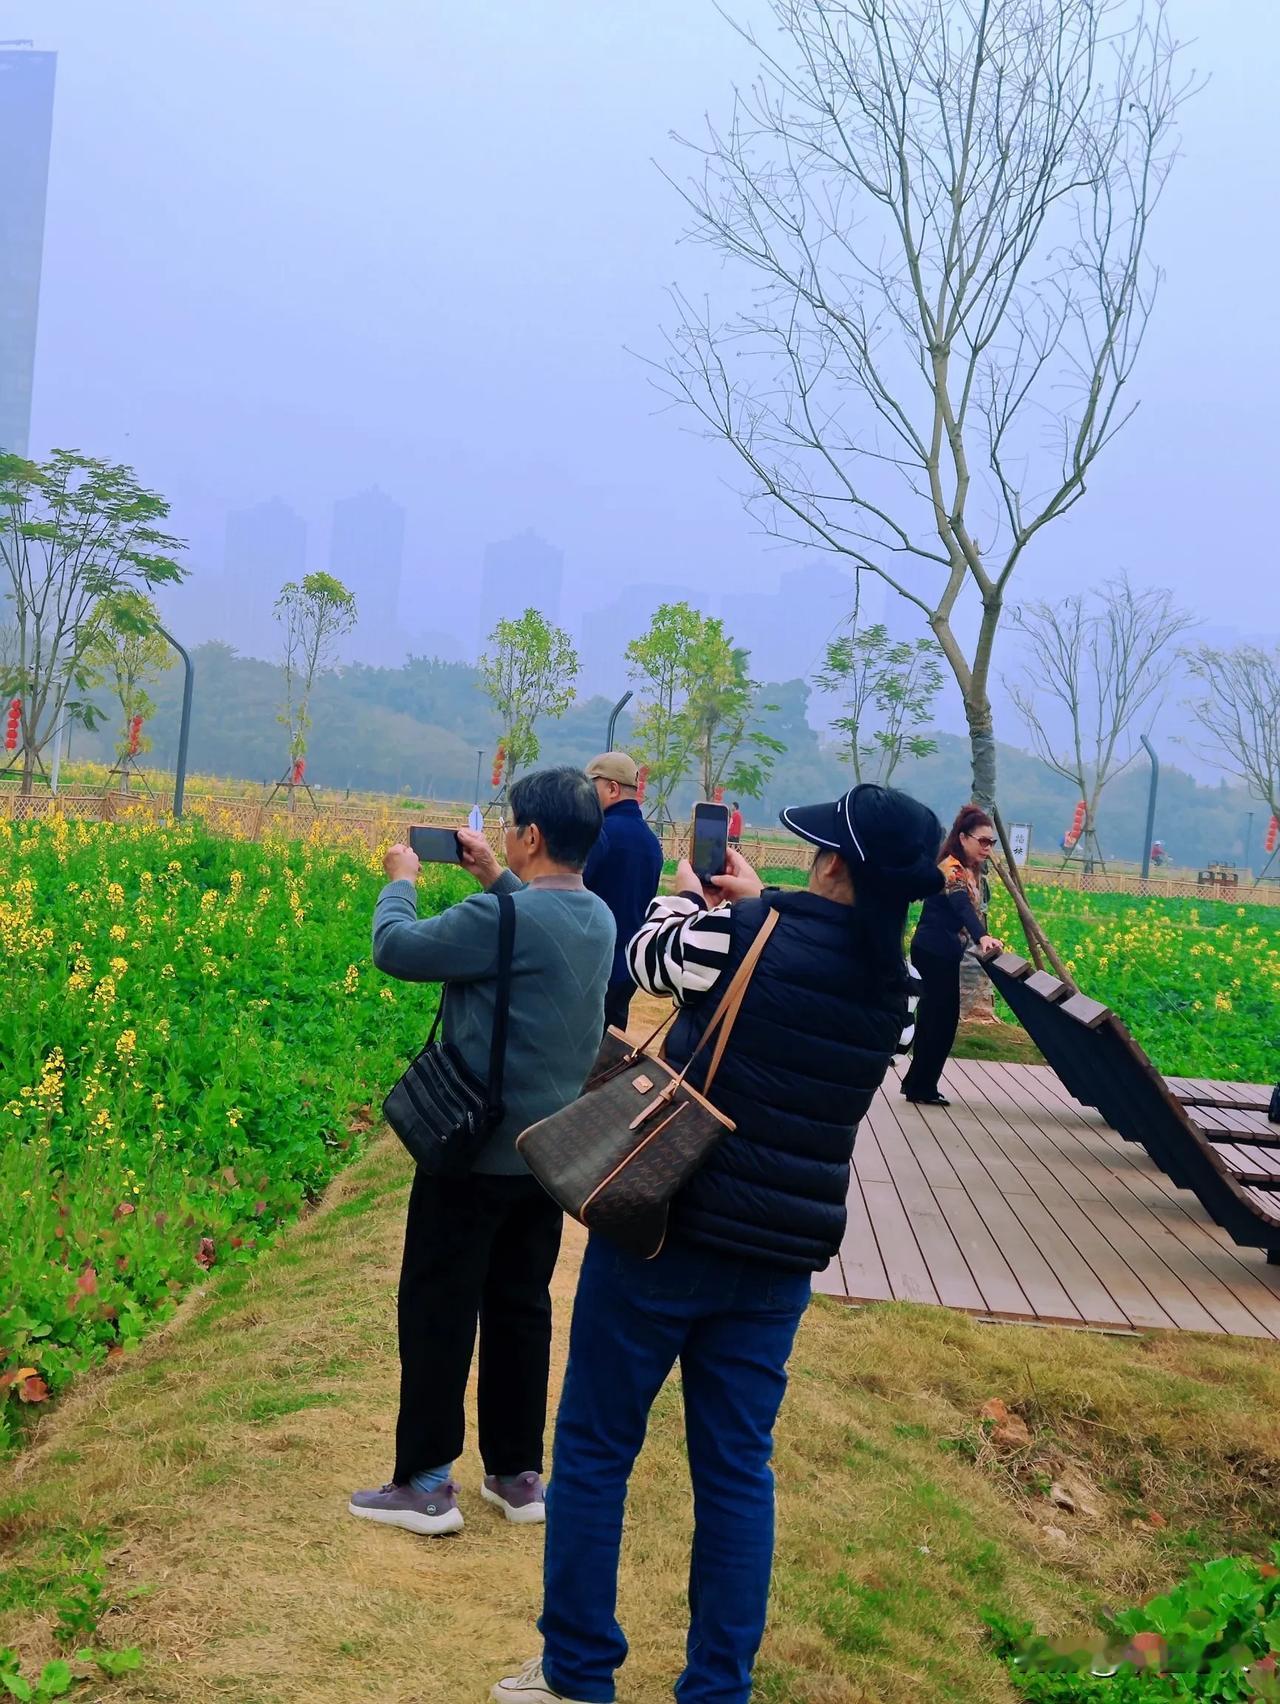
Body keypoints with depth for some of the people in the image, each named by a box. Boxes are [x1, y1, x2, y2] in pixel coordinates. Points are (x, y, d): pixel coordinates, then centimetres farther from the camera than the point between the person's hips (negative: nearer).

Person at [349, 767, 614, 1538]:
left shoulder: (502, 918, -24)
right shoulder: (598, 919, 2)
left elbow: (397, 950, -16)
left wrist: (400, 881, 1)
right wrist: (493, 879, 16)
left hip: (477, 1150, -7)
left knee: (437, 1309, 5)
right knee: (522, 1307, 16)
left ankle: (427, 1484, 13)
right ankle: (518, 1474, 25)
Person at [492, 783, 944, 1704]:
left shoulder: (747, 935, -17)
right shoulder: (895, 984, -1)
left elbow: (650, 956, 3)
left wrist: (690, 892, 20)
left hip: (664, 1228, -5)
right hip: (777, 1256, 5)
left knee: (595, 1449, 11)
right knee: (738, 1470, 15)